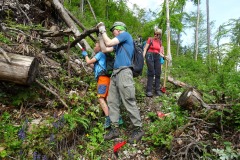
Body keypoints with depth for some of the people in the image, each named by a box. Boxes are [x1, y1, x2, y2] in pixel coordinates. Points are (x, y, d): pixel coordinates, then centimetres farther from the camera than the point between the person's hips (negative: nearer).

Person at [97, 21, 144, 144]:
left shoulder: (125, 34, 3)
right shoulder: (118, 44, 27)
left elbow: (109, 43, -7)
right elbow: (105, 49, 26)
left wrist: (103, 31, 8)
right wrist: (100, 35, 26)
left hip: (124, 73, -9)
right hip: (115, 74, 10)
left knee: (129, 102, -8)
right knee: (112, 101, 6)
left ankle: (138, 129, 2)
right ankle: (114, 129, 11)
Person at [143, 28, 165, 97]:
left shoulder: (160, 42, 15)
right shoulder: (150, 39, 2)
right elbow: (145, 49, -2)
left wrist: (164, 56, 5)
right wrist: (143, 57, -12)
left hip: (157, 57, 5)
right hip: (150, 56, -5)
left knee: (158, 73, 0)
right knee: (151, 73, -12)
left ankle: (157, 90, 8)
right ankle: (149, 90, -10)